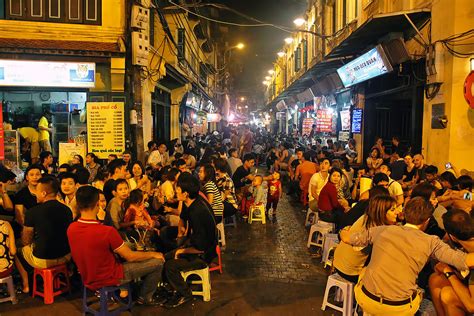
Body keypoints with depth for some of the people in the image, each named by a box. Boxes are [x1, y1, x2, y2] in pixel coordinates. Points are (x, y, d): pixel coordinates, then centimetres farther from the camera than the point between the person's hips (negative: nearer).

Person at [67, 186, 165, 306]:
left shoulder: (71, 228, -11)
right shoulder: (107, 231, -32)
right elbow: (130, 257, -19)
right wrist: (153, 254, -1)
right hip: (109, 279, -7)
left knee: (129, 246, 25)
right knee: (158, 262, 2)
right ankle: (145, 298, 23)